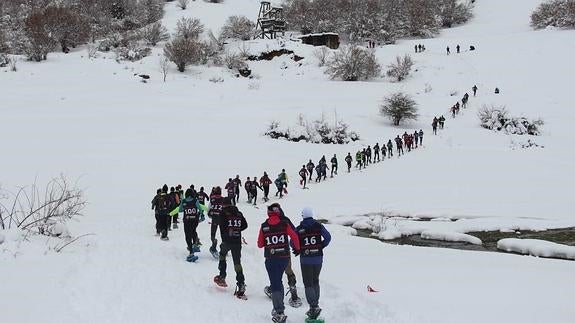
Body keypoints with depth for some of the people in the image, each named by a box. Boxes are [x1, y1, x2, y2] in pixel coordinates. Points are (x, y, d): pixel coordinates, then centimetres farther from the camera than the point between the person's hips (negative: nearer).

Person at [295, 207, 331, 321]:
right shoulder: (319, 226, -2)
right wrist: (321, 246, 9)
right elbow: (328, 237, -6)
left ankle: (314, 307, -12)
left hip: (305, 259, -3)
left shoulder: (299, 229, -7)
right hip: (318, 258, 3)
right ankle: (315, 305, 20)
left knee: (308, 283, 1)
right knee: (315, 281, 17)